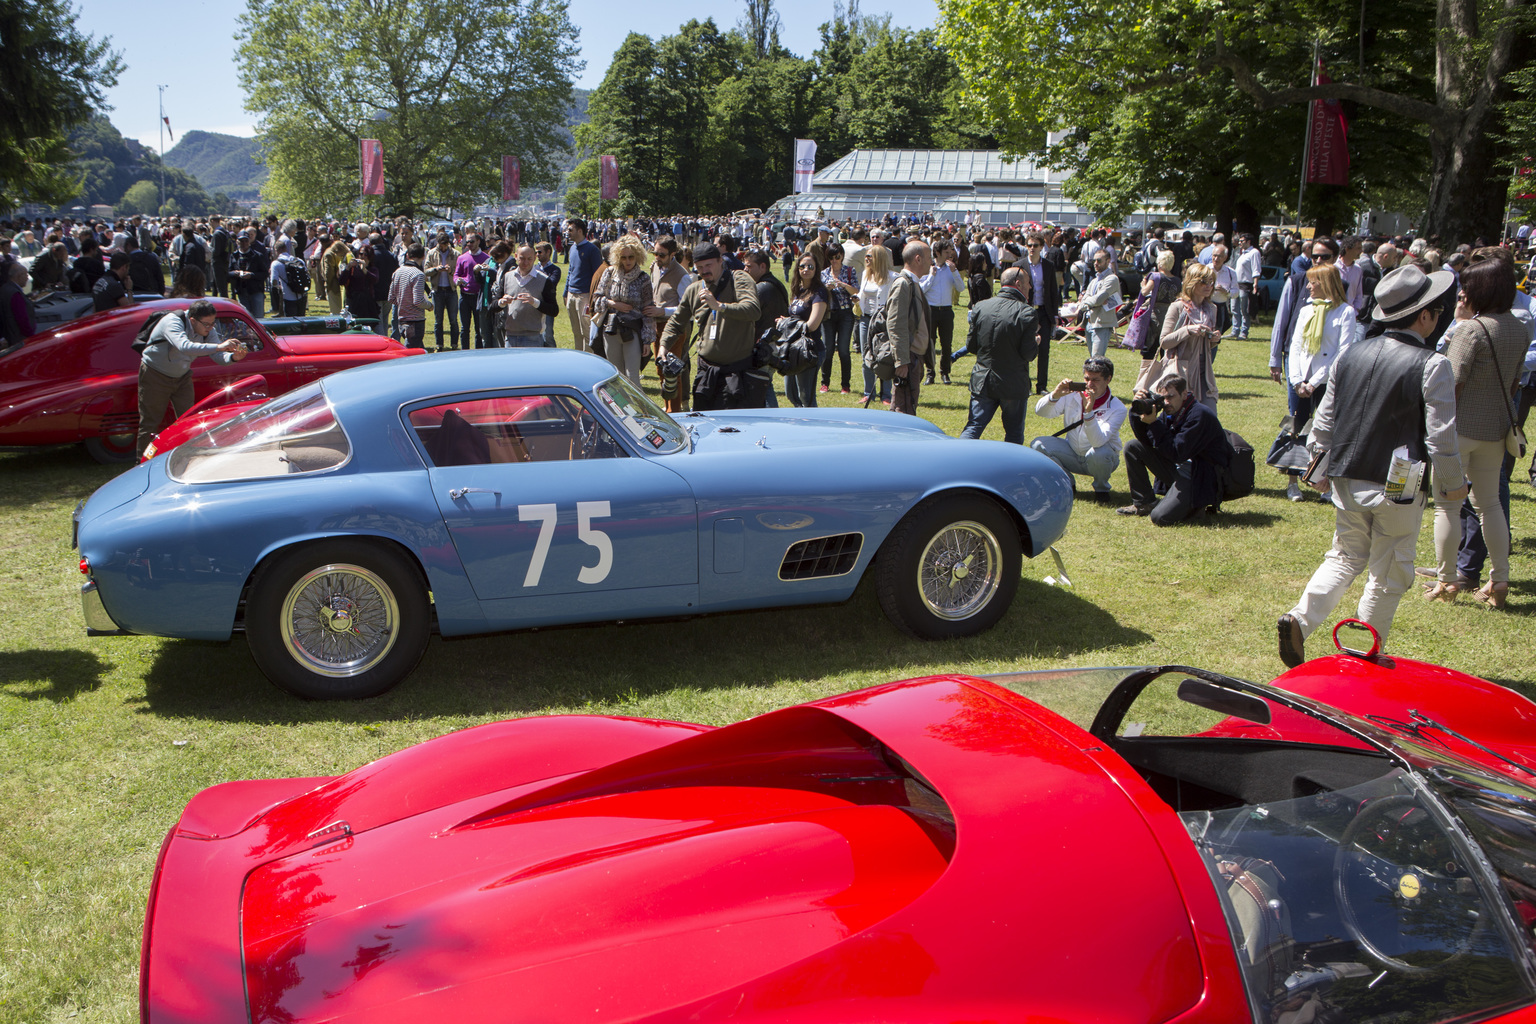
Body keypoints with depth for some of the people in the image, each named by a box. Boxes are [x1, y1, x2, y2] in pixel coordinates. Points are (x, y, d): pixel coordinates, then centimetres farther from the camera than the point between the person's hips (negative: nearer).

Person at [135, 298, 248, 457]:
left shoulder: (207, 330, -11)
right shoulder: (172, 322, -31)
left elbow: (219, 356, -19)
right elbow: (185, 346, -49)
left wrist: (233, 357, -42)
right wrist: (218, 346, -58)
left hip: (182, 377, 6)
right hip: (155, 376, -6)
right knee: (150, 423, -2)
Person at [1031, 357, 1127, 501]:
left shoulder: (1117, 408, -18)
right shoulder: (1073, 394, -8)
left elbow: (1098, 442, -32)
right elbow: (1040, 411, -14)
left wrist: (1089, 412, -44)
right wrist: (1055, 395, -33)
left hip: (1102, 458, -3)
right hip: (1072, 454, 3)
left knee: (1098, 453, -39)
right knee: (1037, 444, -18)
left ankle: (1101, 488, -3)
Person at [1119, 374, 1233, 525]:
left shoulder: (1200, 415, -21)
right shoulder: (1171, 411, 4)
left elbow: (1177, 454, -26)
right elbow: (1145, 441, 1)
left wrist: (1154, 423, -26)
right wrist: (1138, 410, -12)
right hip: (1177, 469, 9)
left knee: (1160, 518, -25)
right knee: (1133, 447, 3)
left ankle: (1201, 505, 4)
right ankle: (1144, 504, 9)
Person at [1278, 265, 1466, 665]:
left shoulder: (1350, 354, 1)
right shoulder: (1432, 365, -14)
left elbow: (1324, 418, 8)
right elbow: (1441, 436, -12)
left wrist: (1320, 461, 22)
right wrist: (1453, 484, 3)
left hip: (1347, 481, 5)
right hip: (1399, 487, -4)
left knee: (1345, 557, 18)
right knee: (1388, 575, 10)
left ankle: (1301, 618, -3)